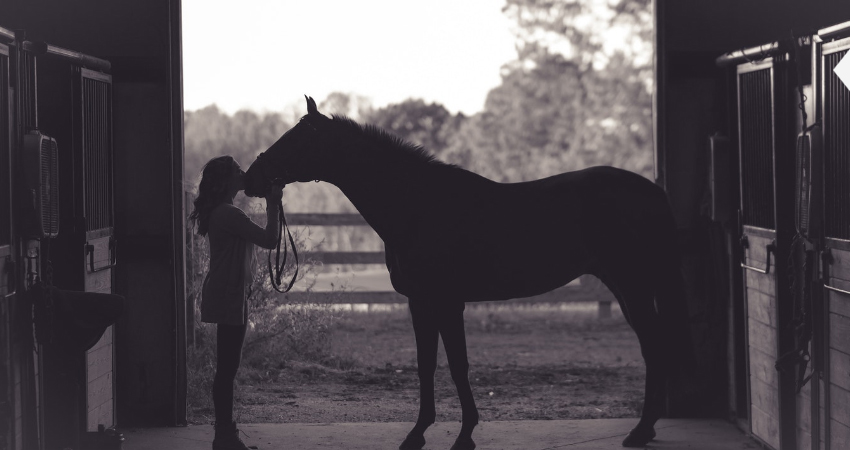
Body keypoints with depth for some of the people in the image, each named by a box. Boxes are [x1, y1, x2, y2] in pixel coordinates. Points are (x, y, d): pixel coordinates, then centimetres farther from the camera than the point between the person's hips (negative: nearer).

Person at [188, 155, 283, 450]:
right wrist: (273, 205, -11)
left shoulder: (218, 213, 14)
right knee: (227, 367, -6)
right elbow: (269, 239, -19)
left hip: (226, 296, 11)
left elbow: (258, 238, 21)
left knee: (227, 366, 13)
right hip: (229, 296, -11)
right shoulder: (229, 214, -18)